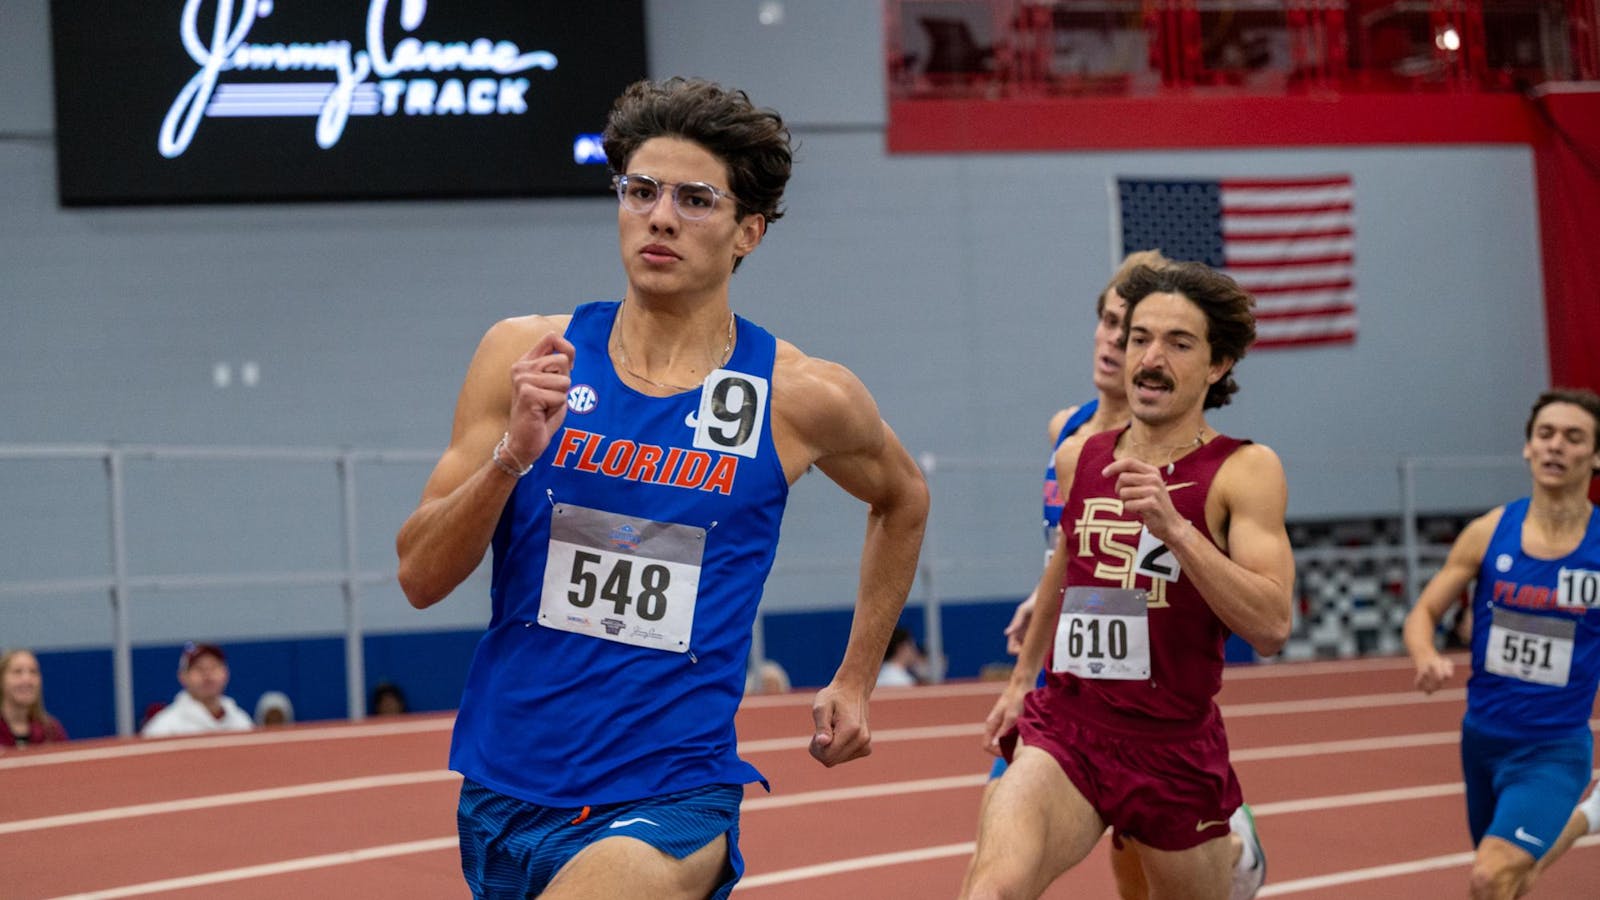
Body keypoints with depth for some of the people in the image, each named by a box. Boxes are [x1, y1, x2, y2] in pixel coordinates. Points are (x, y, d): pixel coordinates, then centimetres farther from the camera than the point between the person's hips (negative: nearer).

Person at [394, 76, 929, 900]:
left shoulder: (801, 398, -3)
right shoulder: (527, 355, 0)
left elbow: (901, 499, 20)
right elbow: (420, 577, -3)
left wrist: (855, 680, 19)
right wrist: (512, 454, -18)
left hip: (670, 799, -3)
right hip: (503, 791, 3)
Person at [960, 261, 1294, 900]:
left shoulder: (1243, 472, -7)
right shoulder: (1078, 460, 7)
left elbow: (1272, 626, -18)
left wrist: (1174, 527, -27)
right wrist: (1021, 679, 34)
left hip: (1175, 747, -2)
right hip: (1064, 729, 2)